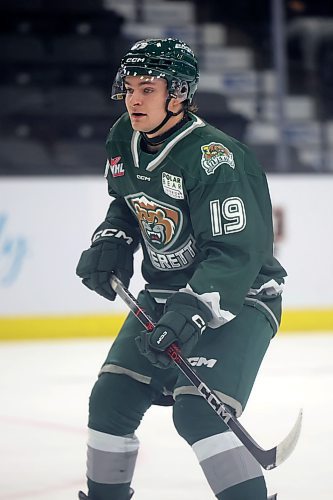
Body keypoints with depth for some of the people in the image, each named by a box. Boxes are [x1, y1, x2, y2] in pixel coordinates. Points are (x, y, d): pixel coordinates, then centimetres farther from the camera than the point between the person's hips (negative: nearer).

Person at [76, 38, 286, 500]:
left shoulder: (213, 157, -26)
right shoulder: (124, 141, 0)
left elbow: (236, 251, -30)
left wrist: (193, 310, -39)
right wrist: (111, 241, 4)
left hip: (238, 296, -8)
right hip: (163, 294, 8)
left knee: (198, 412, -25)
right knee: (111, 401, 5)